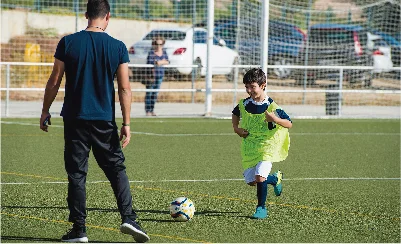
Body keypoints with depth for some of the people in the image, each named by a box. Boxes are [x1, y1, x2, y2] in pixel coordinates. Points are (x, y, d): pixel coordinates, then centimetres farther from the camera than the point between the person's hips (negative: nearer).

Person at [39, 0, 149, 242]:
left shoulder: (68, 43, -3)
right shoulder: (118, 47, -2)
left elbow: (54, 81, -1)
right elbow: (125, 88, -3)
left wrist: (45, 111, 10)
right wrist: (126, 124, 1)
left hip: (75, 118, 0)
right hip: (105, 121, 0)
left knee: (76, 173, 4)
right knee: (117, 169, 12)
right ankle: (128, 218, -1)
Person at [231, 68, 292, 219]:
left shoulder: (271, 106, -15)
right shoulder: (244, 104, -1)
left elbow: (289, 124, -12)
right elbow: (235, 114, 23)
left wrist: (276, 120, -31)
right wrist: (236, 128, 6)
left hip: (267, 145, -6)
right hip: (250, 146, 6)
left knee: (260, 177, -21)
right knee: (250, 181, 7)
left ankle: (261, 208, -4)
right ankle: (275, 179, 36)